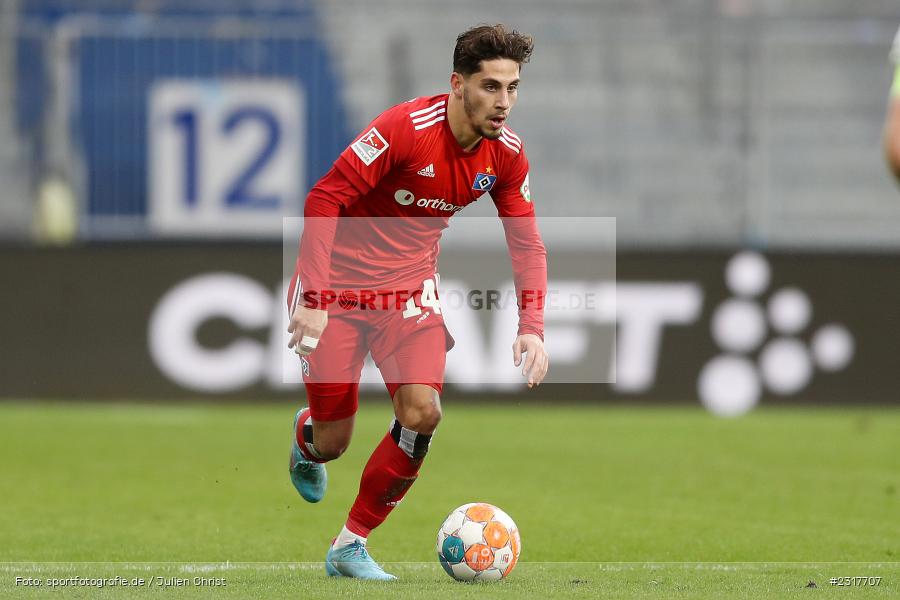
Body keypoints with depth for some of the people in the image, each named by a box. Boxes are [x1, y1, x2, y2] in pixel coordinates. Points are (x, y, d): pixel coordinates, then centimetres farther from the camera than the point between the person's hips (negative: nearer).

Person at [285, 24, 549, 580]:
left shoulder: (507, 152, -8)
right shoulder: (405, 128, -26)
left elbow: (527, 244, 2)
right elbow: (324, 198, -22)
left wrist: (532, 327, -12)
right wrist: (314, 298, -27)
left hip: (411, 284, 4)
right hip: (338, 283, -4)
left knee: (423, 413, -17)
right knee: (332, 442, 1)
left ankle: (351, 545, 0)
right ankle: (305, 439, 43)